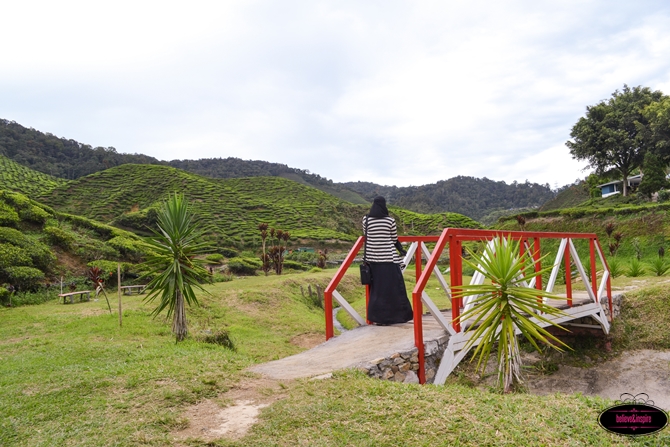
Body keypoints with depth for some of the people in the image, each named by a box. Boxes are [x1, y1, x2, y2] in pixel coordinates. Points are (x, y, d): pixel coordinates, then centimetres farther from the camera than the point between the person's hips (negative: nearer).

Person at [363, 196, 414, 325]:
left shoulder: (366, 220, 0)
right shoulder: (390, 220, -5)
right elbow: (394, 239, 4)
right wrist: (401, 250, 21)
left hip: (372, 257, 2)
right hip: (388, 257, -2)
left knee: (376, 287, 9)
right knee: (393, 286, 5)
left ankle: (377, 316, 9)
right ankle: (398, 314, 11)